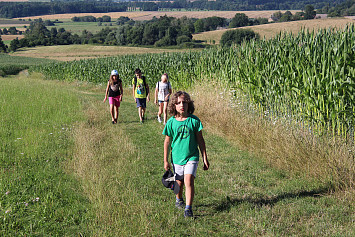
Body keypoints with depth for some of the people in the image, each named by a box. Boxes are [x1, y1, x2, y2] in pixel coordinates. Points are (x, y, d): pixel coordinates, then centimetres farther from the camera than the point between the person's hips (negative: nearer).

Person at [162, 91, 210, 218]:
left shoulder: (194, 120, -6)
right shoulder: (171, 122, -4)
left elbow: (200, 140, 1)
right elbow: (167, 142, 4)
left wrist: (205, 158, 3)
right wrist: (165, 160, 6)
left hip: (191, 156, -2)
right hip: (177, 157, 2)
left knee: (189, 181, -17)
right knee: (179, 183, 15)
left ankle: (188, 208, -13)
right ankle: (179, 200, 43)